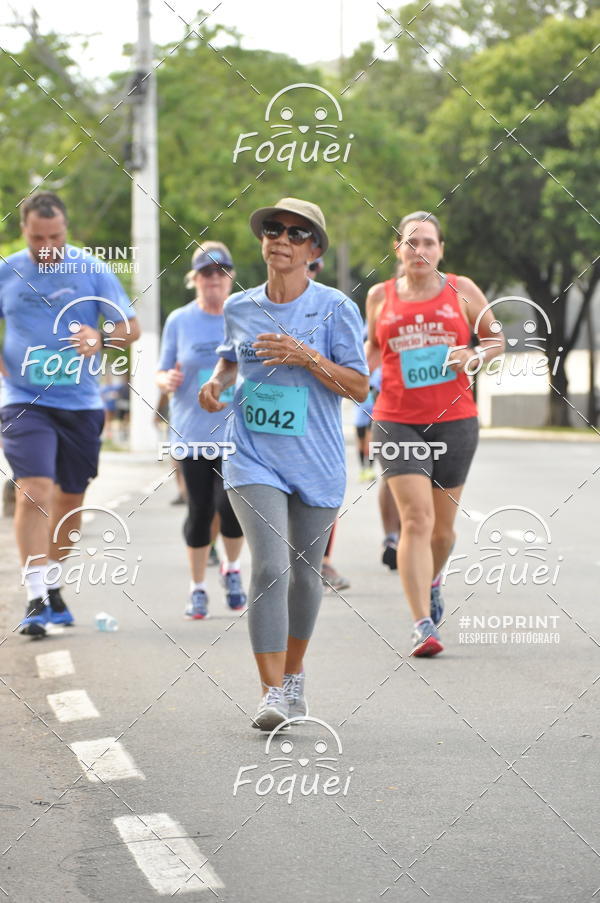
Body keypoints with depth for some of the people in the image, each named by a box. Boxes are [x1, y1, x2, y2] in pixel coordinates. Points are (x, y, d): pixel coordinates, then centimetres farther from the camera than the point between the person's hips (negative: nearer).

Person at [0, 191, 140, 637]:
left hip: (81, 403, 2)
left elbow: (131, 327, 3)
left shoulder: (92, 270, 0)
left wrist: (100, 339, -18)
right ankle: (36, 597, -17)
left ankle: (53, 583, 31)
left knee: (70, 499, 11)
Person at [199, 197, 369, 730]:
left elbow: (360, 388, -8)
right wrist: (217, 381, 4)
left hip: (316, 463, 0)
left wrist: (308, 357, -21)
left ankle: (294, 676, 35)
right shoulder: (240, 308, 5)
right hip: (254, 460, 0)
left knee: (305, 573, 12)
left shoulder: (336, 309, -5)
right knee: (270, 567, -17)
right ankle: (271, 695, -17)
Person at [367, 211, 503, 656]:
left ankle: (430, 584, 43)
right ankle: (423, 625, -18)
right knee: (416, 519, -15)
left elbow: (496, 339, 13)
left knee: (442, 524, 11)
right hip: (397, 422, -1)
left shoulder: (462, 290, 4)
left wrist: (473, 356, -8)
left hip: (454, 420, 1)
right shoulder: (380, 296, 7)